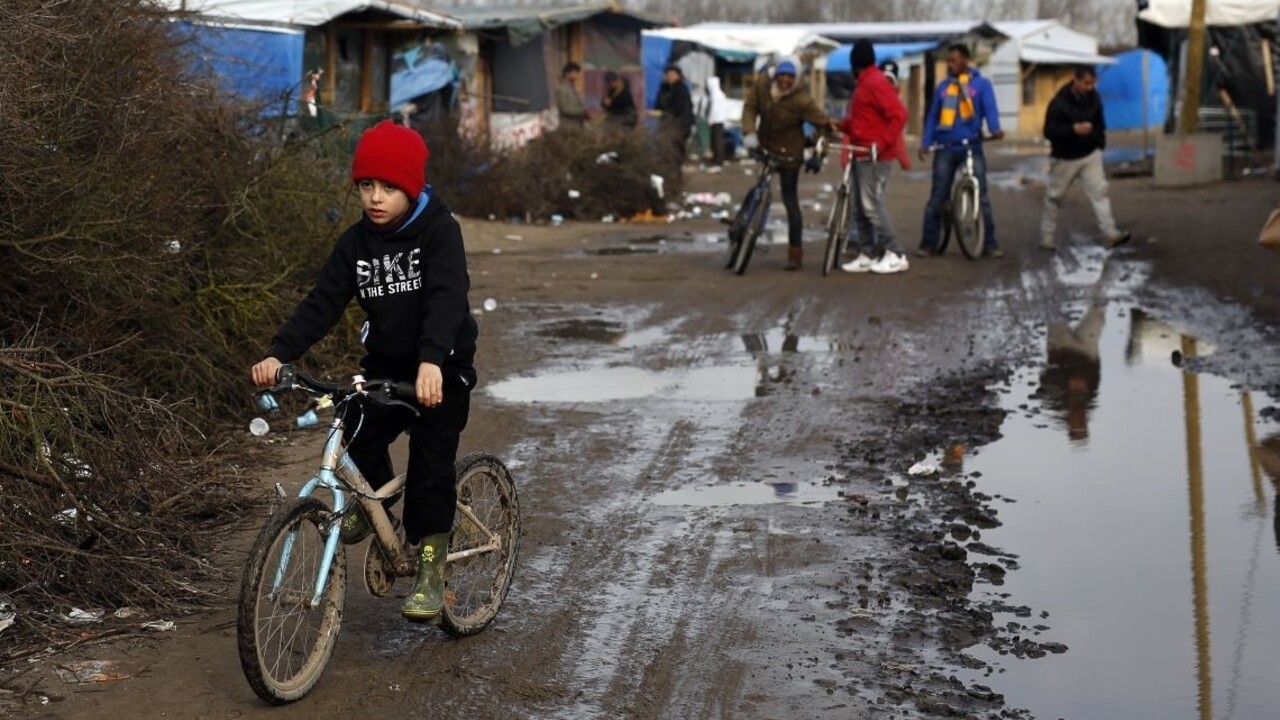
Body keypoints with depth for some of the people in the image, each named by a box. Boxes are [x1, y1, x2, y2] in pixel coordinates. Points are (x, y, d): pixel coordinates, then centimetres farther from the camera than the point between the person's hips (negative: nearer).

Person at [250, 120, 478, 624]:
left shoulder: (438, 230, -15)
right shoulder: (356, 243, 0)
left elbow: (446, 298, -29)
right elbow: (322, 303, -5)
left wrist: (431, 360, -44)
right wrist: (279, 354, -19)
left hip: (441, 370, -4)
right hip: (384, 365, 4)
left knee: (431, 464, -7)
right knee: (356, 438, -14)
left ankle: (430, 567, 5)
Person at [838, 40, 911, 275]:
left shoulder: (876, 82, -14)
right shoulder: (864, 83, 16)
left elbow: (898, 114, -21)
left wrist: (882, 143, -25)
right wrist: (840, 126, 7)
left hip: (875, 155, -10)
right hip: (862, 154, 10)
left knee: (871, 204, -12)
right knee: (860, 207, 9)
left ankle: (895, 255, -7)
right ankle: (867, 255, 13)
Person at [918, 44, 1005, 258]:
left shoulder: (981, 84, 3)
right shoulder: (943, 86, 11)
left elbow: (990, 109, -9)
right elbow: (933, 116, 12)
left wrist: (995, 129, -29)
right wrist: (925, 143, 1)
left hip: (972, 147, -2)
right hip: (945, 148, 2)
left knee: (981, 196, -1)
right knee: (937, 197, 2)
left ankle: (989, 243, 5)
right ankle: (929, 243, 6)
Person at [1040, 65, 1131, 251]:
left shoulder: (1093, 97, -1)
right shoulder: (1059, 103, -20)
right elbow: (1049, 132, -23)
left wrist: (1100, 144, 12)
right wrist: (1073, 129, -35)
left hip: (1090, 155, 4)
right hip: (1065, 158, -4)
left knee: (1099, 192, -6)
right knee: (1054, 197, 7)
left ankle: (1110, 234, -10)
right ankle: (1046, 238, 19)